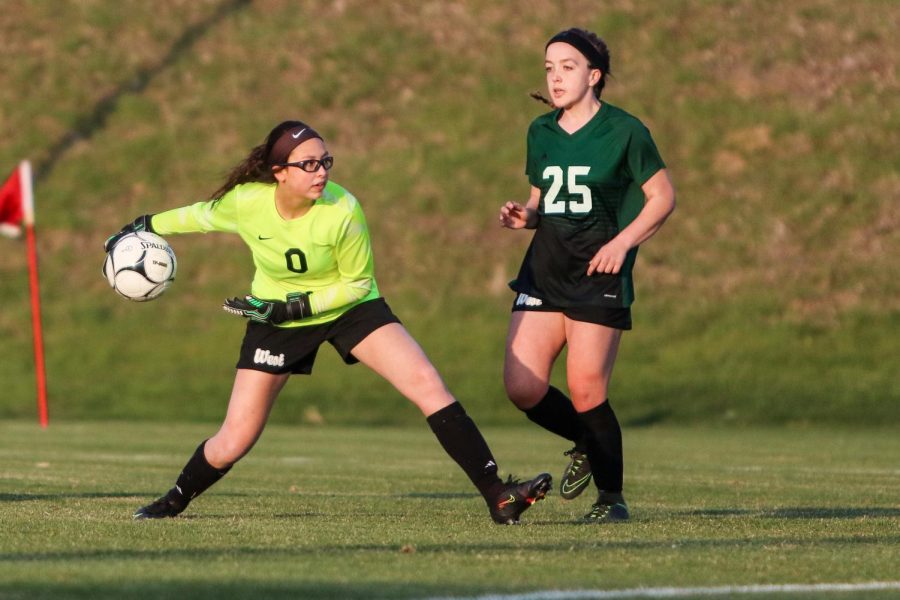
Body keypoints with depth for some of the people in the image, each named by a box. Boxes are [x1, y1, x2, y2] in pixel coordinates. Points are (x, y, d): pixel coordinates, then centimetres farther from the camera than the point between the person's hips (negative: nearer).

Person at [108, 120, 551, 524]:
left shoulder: (343, 211, -27)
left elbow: (357, 283, -13)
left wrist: (297, 305, -24)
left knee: (428, 385, -20)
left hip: (350, 308, -1)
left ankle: (497, 496, -19)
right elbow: (202, 215, 2)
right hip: (276, 318, 1)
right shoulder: (246, 202, -22)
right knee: (234, 442, -1)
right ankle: (173, 502, 29)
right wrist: (146, 225, 14)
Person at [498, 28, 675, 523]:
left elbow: (663, 197, -2)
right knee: (522, 388, -4)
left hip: (599, 275, -6)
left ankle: (611, 497, 7)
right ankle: (587, 444, 24)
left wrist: (623, 241, -15)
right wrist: (524, 216, 0)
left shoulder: (624, 131, -5)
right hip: (544, 272, 6)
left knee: (585, 390, -11)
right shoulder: (540, 132, 12)